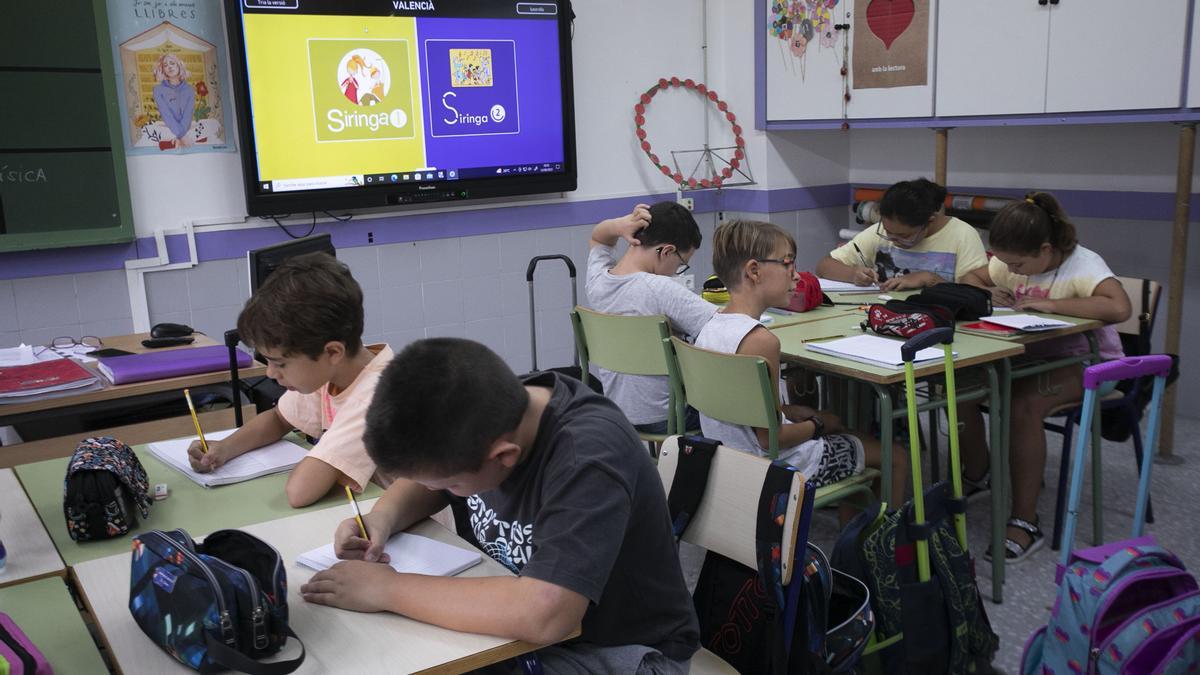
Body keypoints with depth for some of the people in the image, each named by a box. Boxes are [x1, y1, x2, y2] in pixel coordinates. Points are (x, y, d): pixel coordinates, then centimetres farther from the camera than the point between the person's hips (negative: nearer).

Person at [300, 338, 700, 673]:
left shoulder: (588, 456, -33)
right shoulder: (483, 414, -11)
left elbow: (542, 615, -44)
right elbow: (425, 482, 10)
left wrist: (389, 589, -32)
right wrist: (383, 517, -12)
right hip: (516, 620, 7)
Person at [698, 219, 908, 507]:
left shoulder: (711, 328, -2)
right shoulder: (761, 340, -28)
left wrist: (794, 412, 6)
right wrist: (816, 426, -8)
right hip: (779, 469, -9)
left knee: (832, 420, 33)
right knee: (896, 456, 9)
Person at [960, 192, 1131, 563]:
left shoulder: (1083, 265, -21)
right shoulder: (1013, 262, 0)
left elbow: (1119, 308, -39)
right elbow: (972, 278, 15)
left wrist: (1050, 303, -33)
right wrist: (988, 294, -9)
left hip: (1086, 363, -7)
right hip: (1031, 354, 7)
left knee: (1021, 404, -35)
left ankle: (1026, 523, -24)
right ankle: (976, 475, 11)